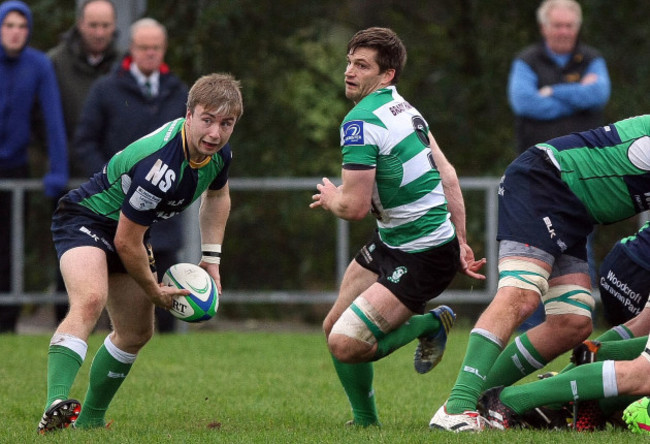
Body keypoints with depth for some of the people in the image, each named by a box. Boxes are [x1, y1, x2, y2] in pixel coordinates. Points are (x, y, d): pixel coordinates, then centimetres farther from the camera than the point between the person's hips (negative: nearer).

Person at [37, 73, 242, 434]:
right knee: (90, 299, -36)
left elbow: (217, 195, 17)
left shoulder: (219, 152, -9)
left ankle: (89, 419, 32)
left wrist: (212, 257, 9)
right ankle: (57, 406, -53)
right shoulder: (161, 167, -36)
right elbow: (126, 242, -27)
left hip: (127, 227, 10)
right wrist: (155, 291, -10)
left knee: (137, 332, 16)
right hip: (85, 219, -10)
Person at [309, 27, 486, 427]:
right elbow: (447, 175, 13)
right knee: (334, 328, 12)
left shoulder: (362, 121, -21)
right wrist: (460, 242, 14)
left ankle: (429, 324, 4)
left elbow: (355, 207, -23)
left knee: (346, 344, -17)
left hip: (422, 257, -11)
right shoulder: (402, 109, 9)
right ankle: (366, 420, 27)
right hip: (389, 242, 11)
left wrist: (330, 198, 2)